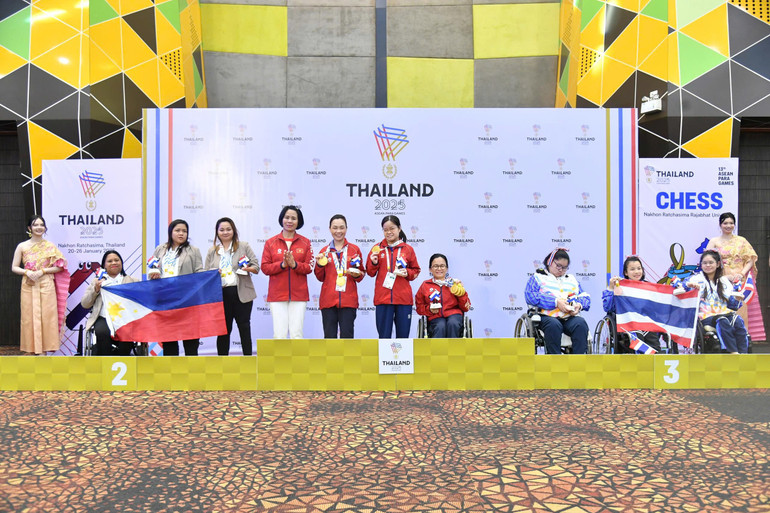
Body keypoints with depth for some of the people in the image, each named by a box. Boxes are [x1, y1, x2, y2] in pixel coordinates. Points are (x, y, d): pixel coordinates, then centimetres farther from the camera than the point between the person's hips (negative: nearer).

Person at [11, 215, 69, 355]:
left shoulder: (50, 246, 5)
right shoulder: (22, 246, 6)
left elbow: (60, 266, 2)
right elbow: (14, 267, 7)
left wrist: (43, 271, -10)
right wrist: (27, 272, -11)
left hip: (46, 285, -1)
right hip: (28, 286, 1)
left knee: (46, 316, -3)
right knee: (30, 317, 0)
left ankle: (44, 349, 2)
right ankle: (33, 349, 7)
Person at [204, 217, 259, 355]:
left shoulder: (244, 246, 8)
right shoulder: (212, 251, 14)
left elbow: (256, 267, 6)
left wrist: (248, 269, -16)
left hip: (241, 293, -1)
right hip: (221, 294, 1)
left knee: (244, 327, 2)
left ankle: (248, 356, 8)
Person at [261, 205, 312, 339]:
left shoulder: (305, 242, 8)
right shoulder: (271, 242, 7)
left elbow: (309, 267, 2)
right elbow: (265, 268, 2)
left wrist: (294, 264, -15)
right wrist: (282, 264, -13)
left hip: (299, 294, 0)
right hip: (277, 294, 0)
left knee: (296, 333, 0)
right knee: (279, 334, -3)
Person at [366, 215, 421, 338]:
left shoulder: (408, 249, 6)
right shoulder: (377, 248, 7)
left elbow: (416, 270, 13)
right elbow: (370, 272, 11)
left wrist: (407, 273, -7)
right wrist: (374, 263, -9)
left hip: (403, 299, 0)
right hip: (383, 297, 0)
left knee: (403, 335, 6)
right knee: (384, 335, 3)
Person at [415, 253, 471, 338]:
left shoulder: (454, 283, 13)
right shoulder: (425, 285, 13)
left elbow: (466, 308, 12)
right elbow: (419, 307, 17)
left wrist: (461, 293, -4)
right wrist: (429, 309, -3)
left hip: (454, 314, 1)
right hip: (435, 317, 0)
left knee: (452, 324, -34)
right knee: (440, 326, -34)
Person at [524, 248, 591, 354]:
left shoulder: (572, 279, 30)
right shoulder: (537, 277, 14)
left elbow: (585, 297, 24)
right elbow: (530, 296, -3)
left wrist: (579, 305, -3)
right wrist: (556, 302, -13)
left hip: (570, 317, 4)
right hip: (547, 316, -3)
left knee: (580, 323, -30)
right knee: (553, 325, -37)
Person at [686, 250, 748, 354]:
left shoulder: (724, 280, 19)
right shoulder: (697, 278, 9)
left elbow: (732, 304, 15)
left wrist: (736, 298, -9)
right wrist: (689, 284, -30)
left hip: (725, 312, 3)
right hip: (706, 316, -3)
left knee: (738, 321, -31)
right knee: (723, 322, -36)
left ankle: (743, 352, -38)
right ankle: (733, 353, -40)